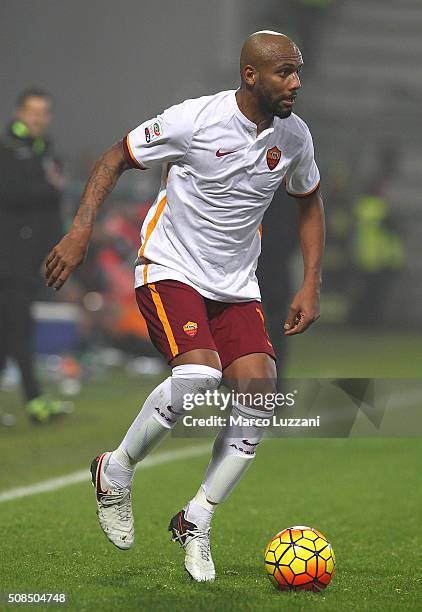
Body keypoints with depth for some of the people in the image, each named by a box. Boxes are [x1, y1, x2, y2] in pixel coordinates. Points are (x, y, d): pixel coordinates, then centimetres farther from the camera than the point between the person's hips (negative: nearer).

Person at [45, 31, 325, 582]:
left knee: (260, 390, -14)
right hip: (170, 270, -5)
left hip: (236, 285, 5)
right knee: (199, 374, -29)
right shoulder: (195, 120, -17)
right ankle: (115, 472, -2)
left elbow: (309, 202, 17)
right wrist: (81, 231, -17)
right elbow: (116, 158, -6)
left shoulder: (294, 136, -1)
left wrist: (311, 285, 8)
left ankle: (195, 522, 2)